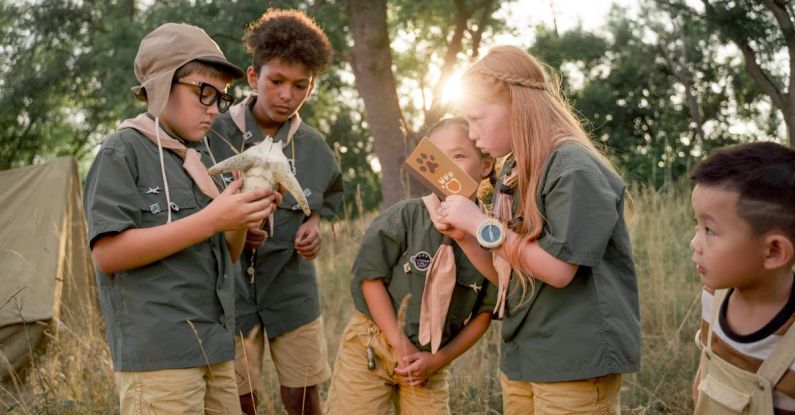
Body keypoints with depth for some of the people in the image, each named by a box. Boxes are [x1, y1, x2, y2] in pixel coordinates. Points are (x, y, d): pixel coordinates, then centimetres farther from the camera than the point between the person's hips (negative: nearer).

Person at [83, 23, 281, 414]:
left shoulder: (198, 159, 16)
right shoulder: (122, 151, -6)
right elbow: (107, 252, -16)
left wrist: (243, 218, -2)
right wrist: (210, 219, -19)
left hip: (213, 348, 7)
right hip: (158, 352, -7)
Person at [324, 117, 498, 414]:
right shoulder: (404, 217, -13)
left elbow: (484, 313, 1)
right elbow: (372, 277, -10)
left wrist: (439, 359, -6)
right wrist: (401, 347, -12)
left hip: (429, 361, 2)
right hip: (371, 347, -2)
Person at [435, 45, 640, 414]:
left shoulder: (575, 169, -15)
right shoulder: (513, 172, 10)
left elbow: (558, 269, -20)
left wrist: (482, 225, -18)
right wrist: (462, 231, -2)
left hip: (576, 361, -8)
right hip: (521, 357, 8)